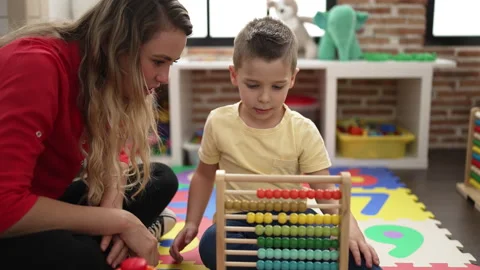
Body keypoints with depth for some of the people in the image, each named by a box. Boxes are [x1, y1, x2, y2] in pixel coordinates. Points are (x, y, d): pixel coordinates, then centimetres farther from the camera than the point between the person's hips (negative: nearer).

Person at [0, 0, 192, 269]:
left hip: (42, 205, 8)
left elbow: (114, 152, 2)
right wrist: (121, 221, -28)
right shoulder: (36, 66, -29)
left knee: (160, 179, 0)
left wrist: (113, 212, -20)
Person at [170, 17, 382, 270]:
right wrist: (191, 223, 7)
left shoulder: (303, 131, -9)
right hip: (240, 221, 2)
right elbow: (205, 174, 12)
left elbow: (325, 190, -11)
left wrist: (349, 224, -30)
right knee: (211, 244, -35)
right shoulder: (219, 123, -5)